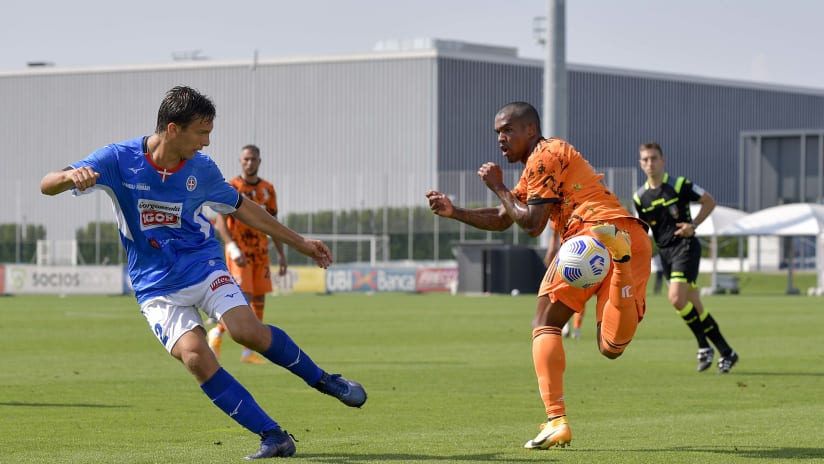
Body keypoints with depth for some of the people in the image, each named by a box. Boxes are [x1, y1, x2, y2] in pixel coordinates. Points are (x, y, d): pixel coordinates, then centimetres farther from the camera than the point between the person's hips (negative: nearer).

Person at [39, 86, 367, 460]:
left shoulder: (202, 169, -3)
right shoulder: (118, 159, -12)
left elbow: (241, 207, 14)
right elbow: (47, 186, -15)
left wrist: (299, 242, 18)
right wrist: (72, 176, -40)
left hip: (203, 264, 2)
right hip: (156, 285, -1)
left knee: (247, 330, -26)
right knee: (194, 355, -25)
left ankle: (321, 379, -1)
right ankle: (273, 436, -19)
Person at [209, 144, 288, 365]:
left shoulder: (267, 189, 10)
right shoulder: (231, 187, -6)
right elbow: (220, 222, -13)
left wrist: (281, 255, 11)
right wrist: (233, 248, -25)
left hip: (261, 251, 6)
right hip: (239, 251, -6)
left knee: (259, 299, 2)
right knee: (244, 297, -15)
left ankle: (248, 352, 8)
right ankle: (217, 333, 6)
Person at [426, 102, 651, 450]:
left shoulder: (545, 156, 4)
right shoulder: (535, 169, 34)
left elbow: (532, 225, -2)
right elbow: (501, 220, 35)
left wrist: (498, 187, 9)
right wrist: (453, 212, 25)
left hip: (593, 231, -9)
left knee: (546, 325, 4)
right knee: (611, 347, -3)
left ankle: (556, 422, -9)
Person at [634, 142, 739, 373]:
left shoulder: (679, 185, -6)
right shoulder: (640, 197, 8)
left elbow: (709, 201, 1)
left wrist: (693, 225, -10)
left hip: (685, 247, -6)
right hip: (665, 252, 6)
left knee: (676, 298, -22)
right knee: (694, 306, 5)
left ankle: (704, 346, -6)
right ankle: (726, 352, 13)